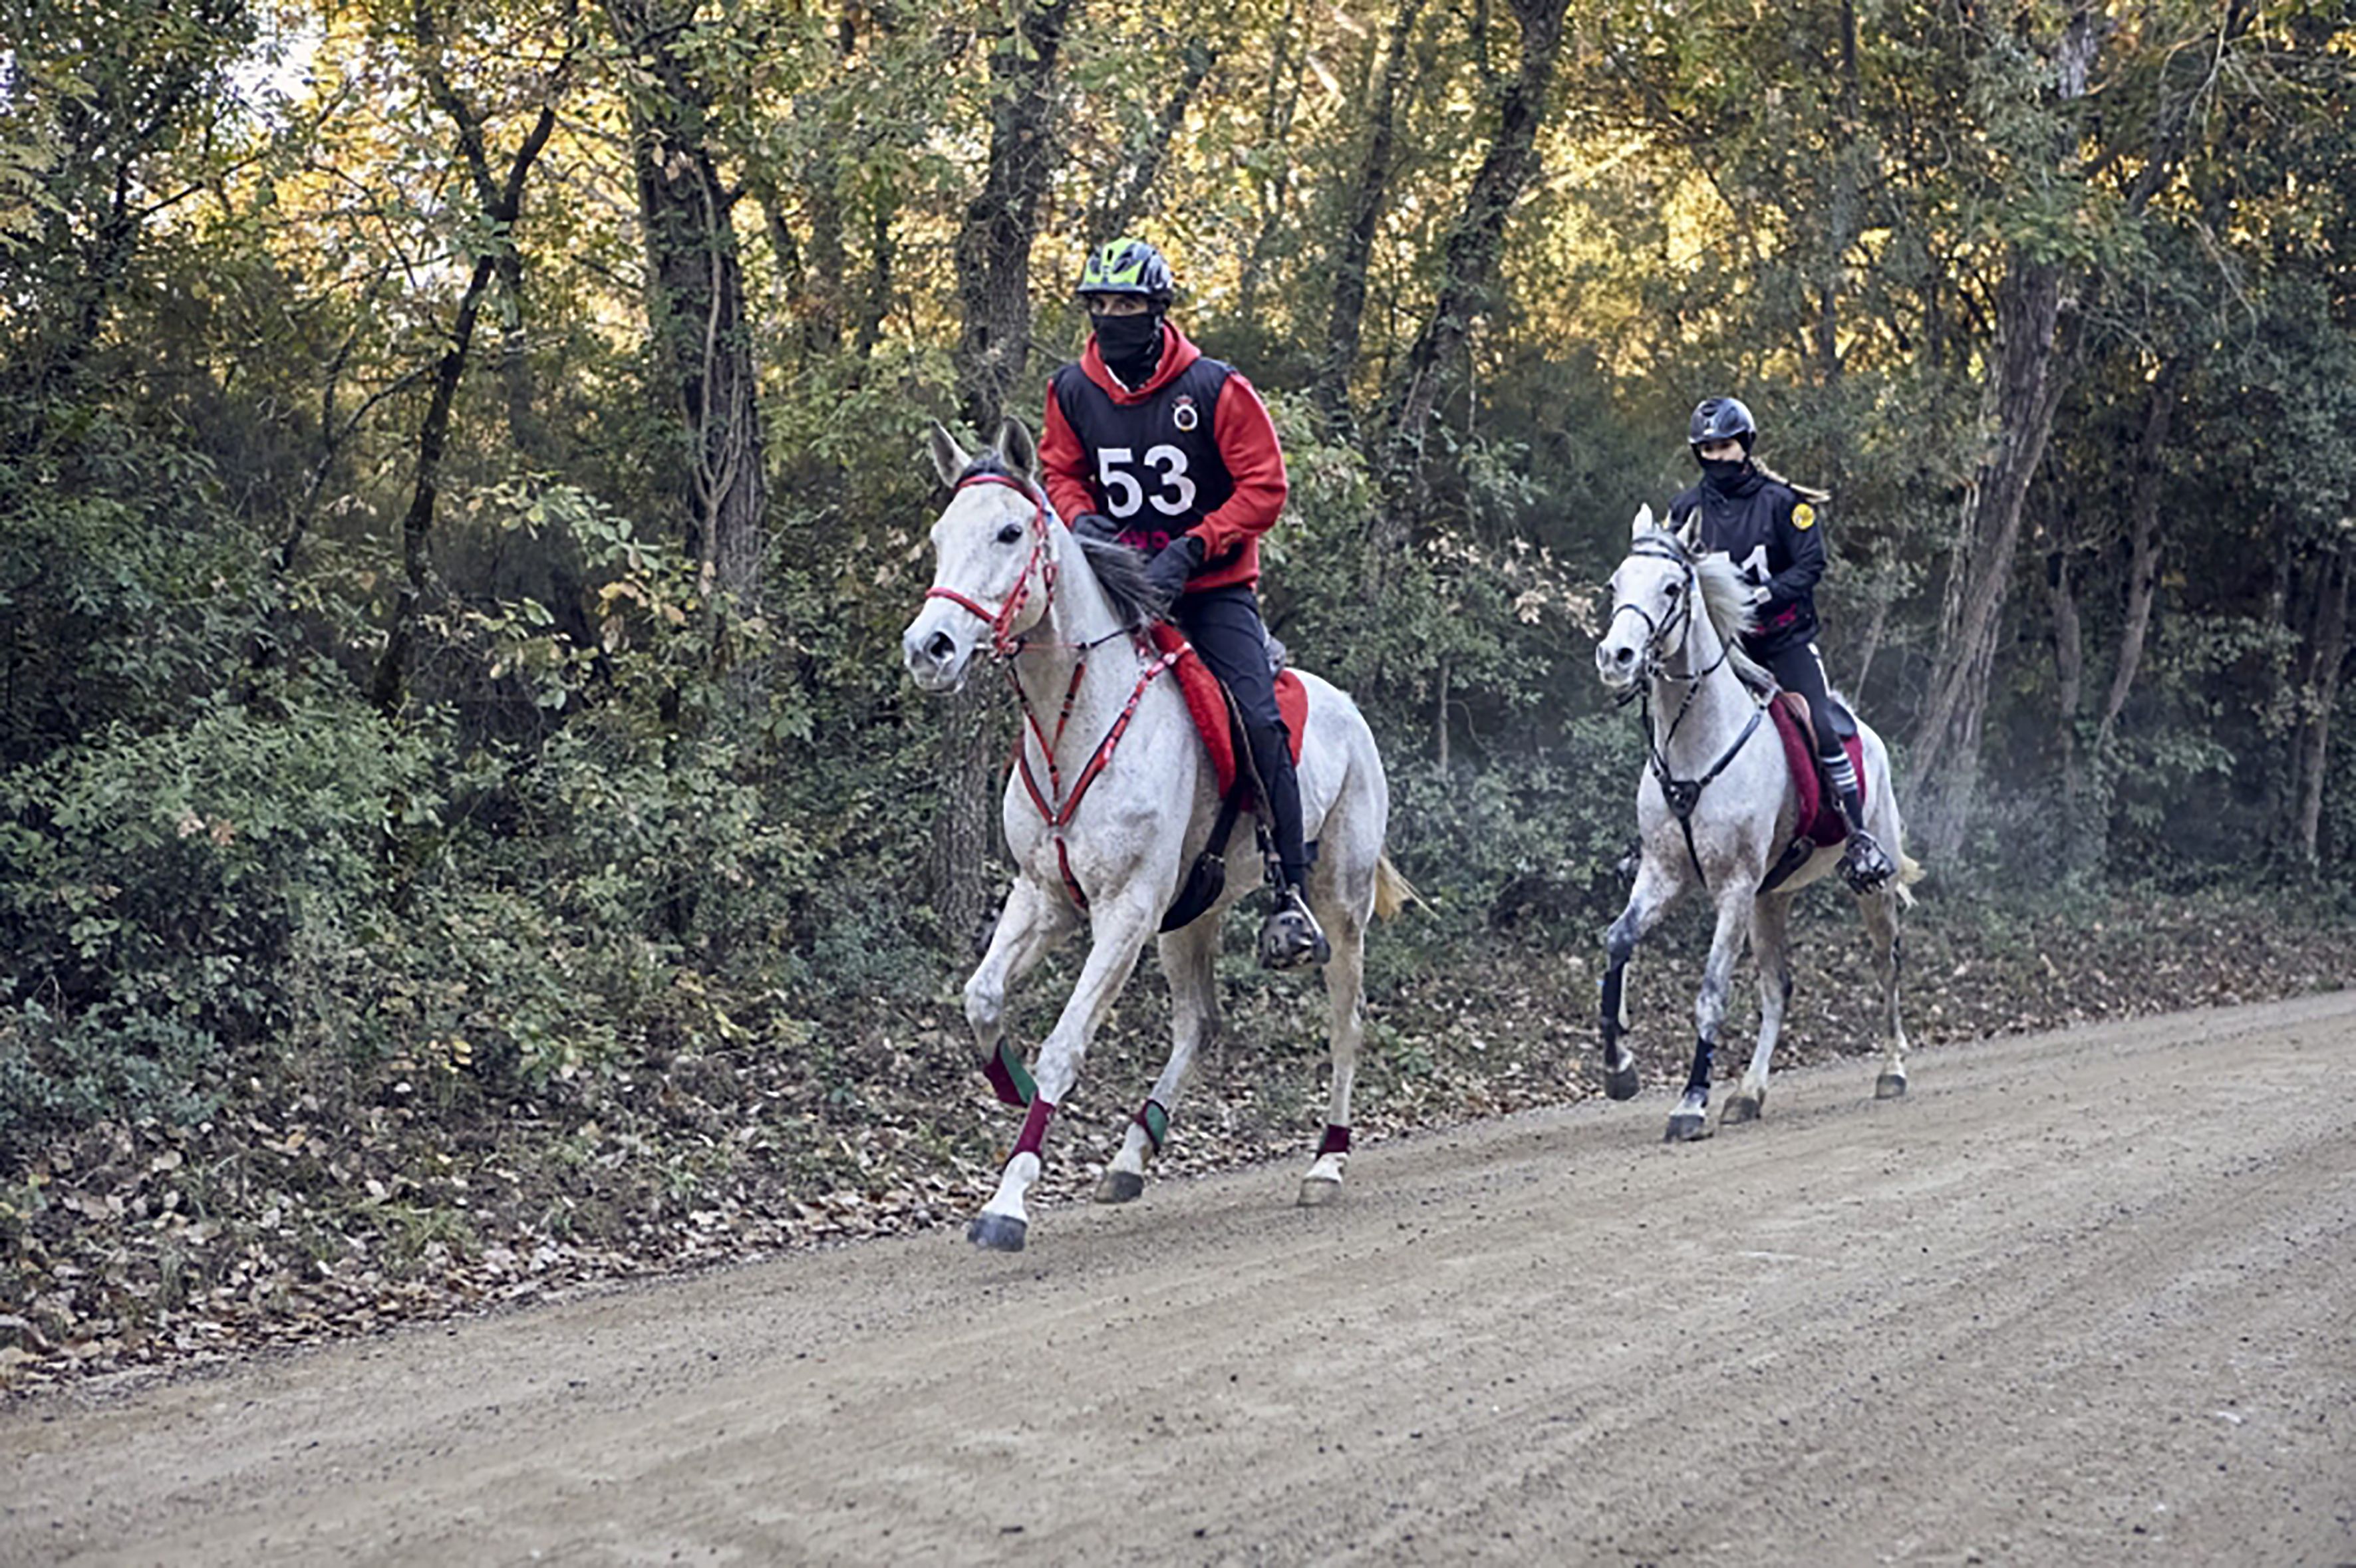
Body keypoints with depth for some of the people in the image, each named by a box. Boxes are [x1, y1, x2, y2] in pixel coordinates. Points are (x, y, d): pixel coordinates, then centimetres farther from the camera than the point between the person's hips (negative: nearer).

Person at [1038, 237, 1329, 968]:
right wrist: (1079, 517, -9)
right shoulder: (1072, 392, 2)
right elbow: (1061, 472, 16)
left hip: (1213, 588, -4)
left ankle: (1291, 893, -13)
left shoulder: (1214, 389, -10)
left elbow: (1264, 487, -11)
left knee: (1258, 721, -19)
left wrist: (1189, 549, -22)